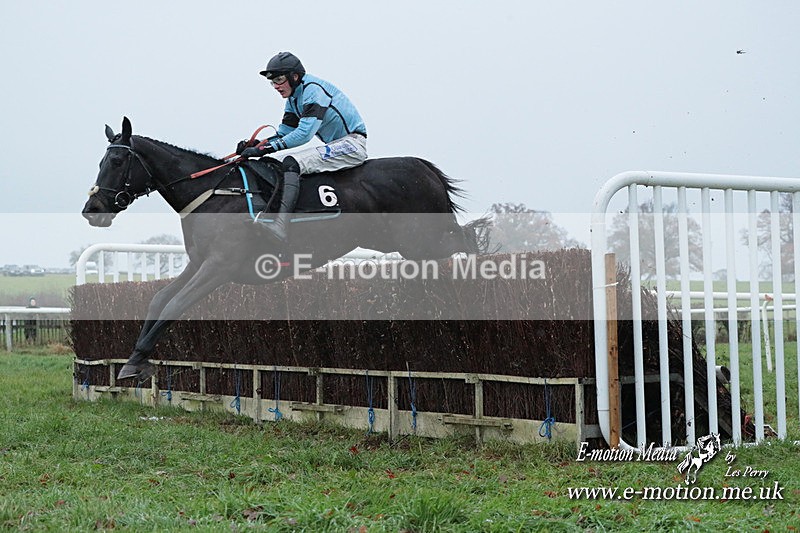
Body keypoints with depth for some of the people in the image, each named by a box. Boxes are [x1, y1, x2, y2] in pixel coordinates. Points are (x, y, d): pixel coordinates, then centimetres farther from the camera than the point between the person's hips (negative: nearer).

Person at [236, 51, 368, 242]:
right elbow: (284, 134, 12)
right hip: (336, 146, 10)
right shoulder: (293, 99, 15)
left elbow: (305, 133, -24)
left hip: (353, 143, -10)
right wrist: (255, 144, -6)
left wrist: (266, 148, -27)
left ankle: (279, 223, -43)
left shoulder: (313, 89, -15)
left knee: (292, 163, -27)